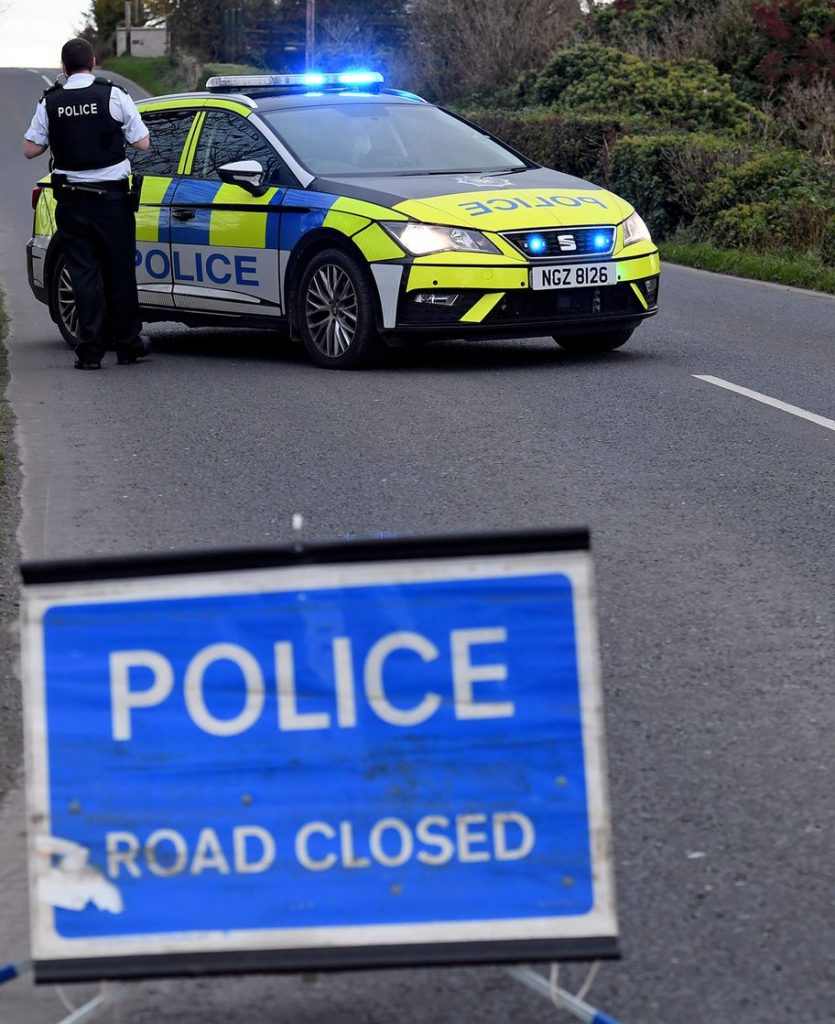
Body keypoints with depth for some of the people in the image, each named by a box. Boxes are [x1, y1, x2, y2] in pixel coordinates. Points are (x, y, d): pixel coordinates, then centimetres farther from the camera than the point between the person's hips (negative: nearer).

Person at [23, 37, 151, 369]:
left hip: (71, 200, 1)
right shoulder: (113, 96, -7)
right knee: (119, 272, 10)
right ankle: (128, 345, 17)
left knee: (83, 273, 5)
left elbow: (30, 149, 2)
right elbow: (142, 143, -4)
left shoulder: (50, 102, -1)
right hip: (111, 196, -1)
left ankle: (90, 349, 0)